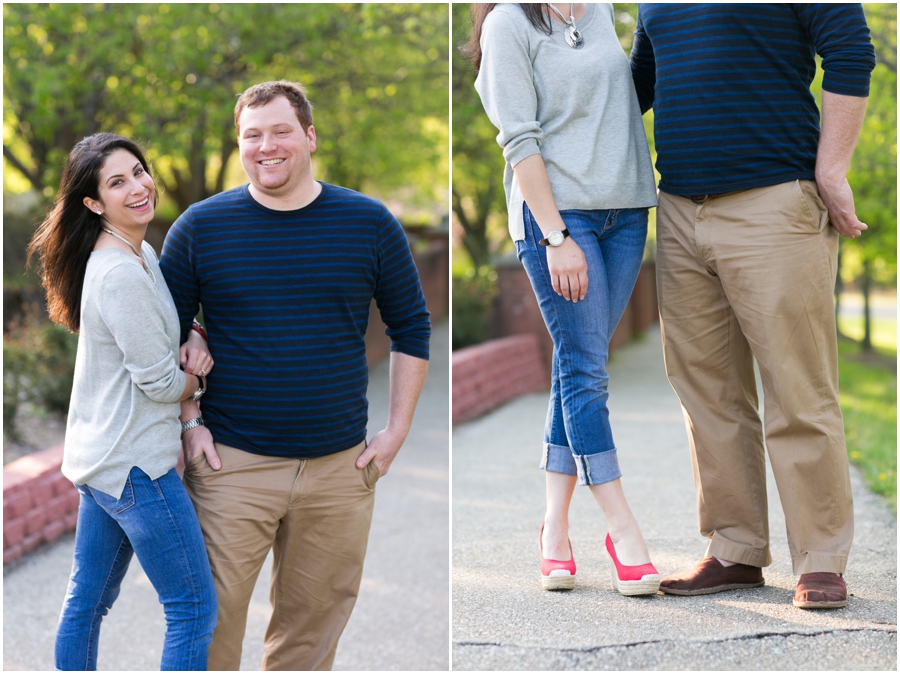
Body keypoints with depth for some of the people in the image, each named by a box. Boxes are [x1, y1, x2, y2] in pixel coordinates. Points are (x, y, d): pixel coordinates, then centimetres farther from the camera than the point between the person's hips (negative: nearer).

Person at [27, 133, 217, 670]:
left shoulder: (140, 254, 10)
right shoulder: (121, 274, -21)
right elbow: (160, 382, -18)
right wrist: (197, 378, 3)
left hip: (99, 459, 10)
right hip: (136, 465, -10)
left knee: (87, 601, 17)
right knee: (195, 609, -3)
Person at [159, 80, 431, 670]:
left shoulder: (370, 223, 3)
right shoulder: (200, 227, 0)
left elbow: (412, 328, 10)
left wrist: (398, 430, 4)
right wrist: (190, 422, -3)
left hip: (341, 466, 2)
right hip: (231, 463, -1)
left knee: (315, 620, 10)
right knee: (210, 619, -4)